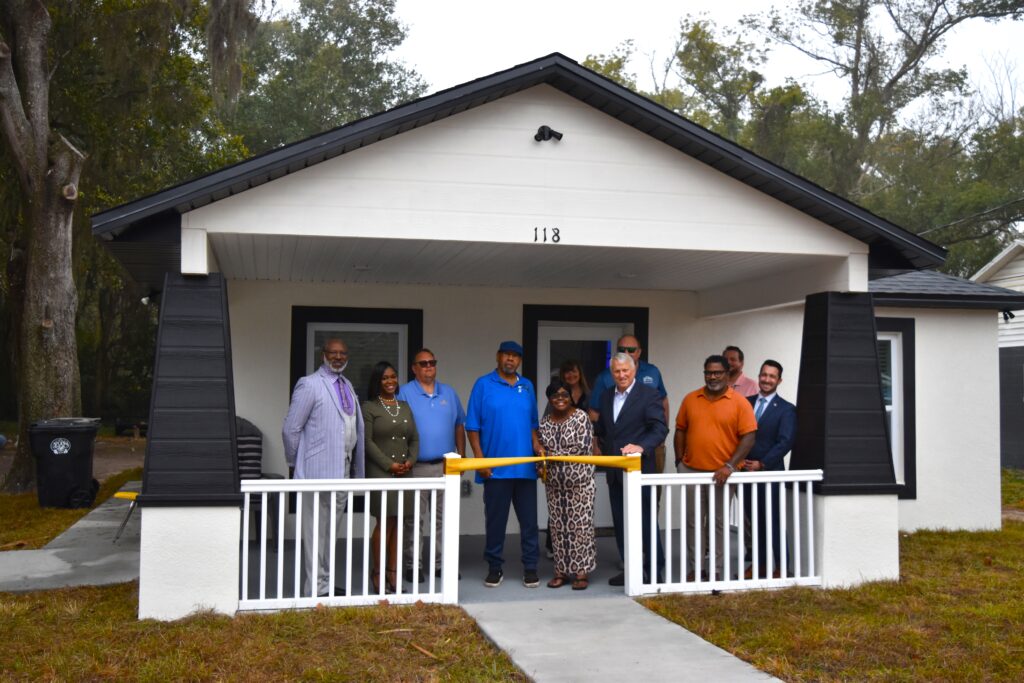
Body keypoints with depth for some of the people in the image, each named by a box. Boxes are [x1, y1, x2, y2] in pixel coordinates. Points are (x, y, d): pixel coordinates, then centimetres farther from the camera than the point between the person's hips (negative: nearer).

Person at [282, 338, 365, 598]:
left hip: (342, 470, 7)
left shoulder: (347, 385, 15)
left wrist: (357, 466, 13)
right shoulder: (309, 385, -8)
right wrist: (297, 463, -1)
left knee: (331, 530, 15)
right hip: (318, 469, -7)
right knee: (316, 531, -1)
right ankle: (316, 587, 6)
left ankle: (325, 582, 25)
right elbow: (290, 429, -8)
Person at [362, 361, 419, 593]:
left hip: (404, 472, 5)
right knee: (384, 522, -7)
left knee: (397, 522, 5)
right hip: (380, 472, -5)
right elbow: (368, 441, -7)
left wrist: (410, 460, -1)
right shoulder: (369, 408, 0)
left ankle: (393, 572, 10)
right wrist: (389, 464, -12)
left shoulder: (405, 407, 17)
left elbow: (414, 439, 17)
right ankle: (378, 573, 1)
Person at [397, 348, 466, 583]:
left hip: (446, 466, 4)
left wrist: (461, 456, 9)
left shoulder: (449, 393, 12)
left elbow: (459, 426, 15)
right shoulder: (405, 393, -2)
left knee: (444, 518, 8)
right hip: (417, 467, -4)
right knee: (414, 520, 1)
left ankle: (441, 563, 17)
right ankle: (412, 565, 9)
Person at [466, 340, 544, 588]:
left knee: (529, 520, 5)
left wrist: (536, 444, 1)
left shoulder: (527, 386, 12)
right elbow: (472, 427, -2)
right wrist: (480, 459, -9)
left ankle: (530, 567, 14)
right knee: (495, 520, 5)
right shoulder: (483, 385, 0)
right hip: (495, 468, -3)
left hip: (525, 466, 3)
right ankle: (494, 567, 16)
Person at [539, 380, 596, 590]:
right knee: (557, 527, 6)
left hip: (580, 481, -4)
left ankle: (581, 572, 2)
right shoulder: (545, 422, 9)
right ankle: (561, 570, 14)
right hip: (555, 484, 5)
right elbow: (542, 450, 14)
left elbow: (582, 447, -13)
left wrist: (554, 455, -9)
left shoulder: (581, 417, -5)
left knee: (580, 525, -3)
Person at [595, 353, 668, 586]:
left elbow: (660, 429, -16)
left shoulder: (649, 394, -7)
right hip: (614, 471, 6)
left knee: (646, 521, 0)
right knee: (621, 523, 11)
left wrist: (641, 446, -29)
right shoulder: (606, 397, 13)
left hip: (639, 469, -6)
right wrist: (605, 453, 12)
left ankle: (654, 570, 9)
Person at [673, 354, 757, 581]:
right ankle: (695, 566, 19)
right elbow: (680, 430, 12)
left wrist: (730, 466, -16)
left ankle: (716, 570, 16)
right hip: (691, 471, 3)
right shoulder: (690, 399, 6)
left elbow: (748, 437, -8)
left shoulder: (740, 403, -4)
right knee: (693, 522, 9)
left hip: (721, 474, -3)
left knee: (719, 523, 7)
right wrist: (680, 461, 4)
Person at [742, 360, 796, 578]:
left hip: (770, 473, -4)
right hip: (746, 471, 4)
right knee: (755, 521, 11)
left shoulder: (786, 409, -2)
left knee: (773, 521, 1)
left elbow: (785, 442, -10)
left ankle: (780, 568, 11)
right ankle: (759, 566, 20)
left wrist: (762, 464, -15)